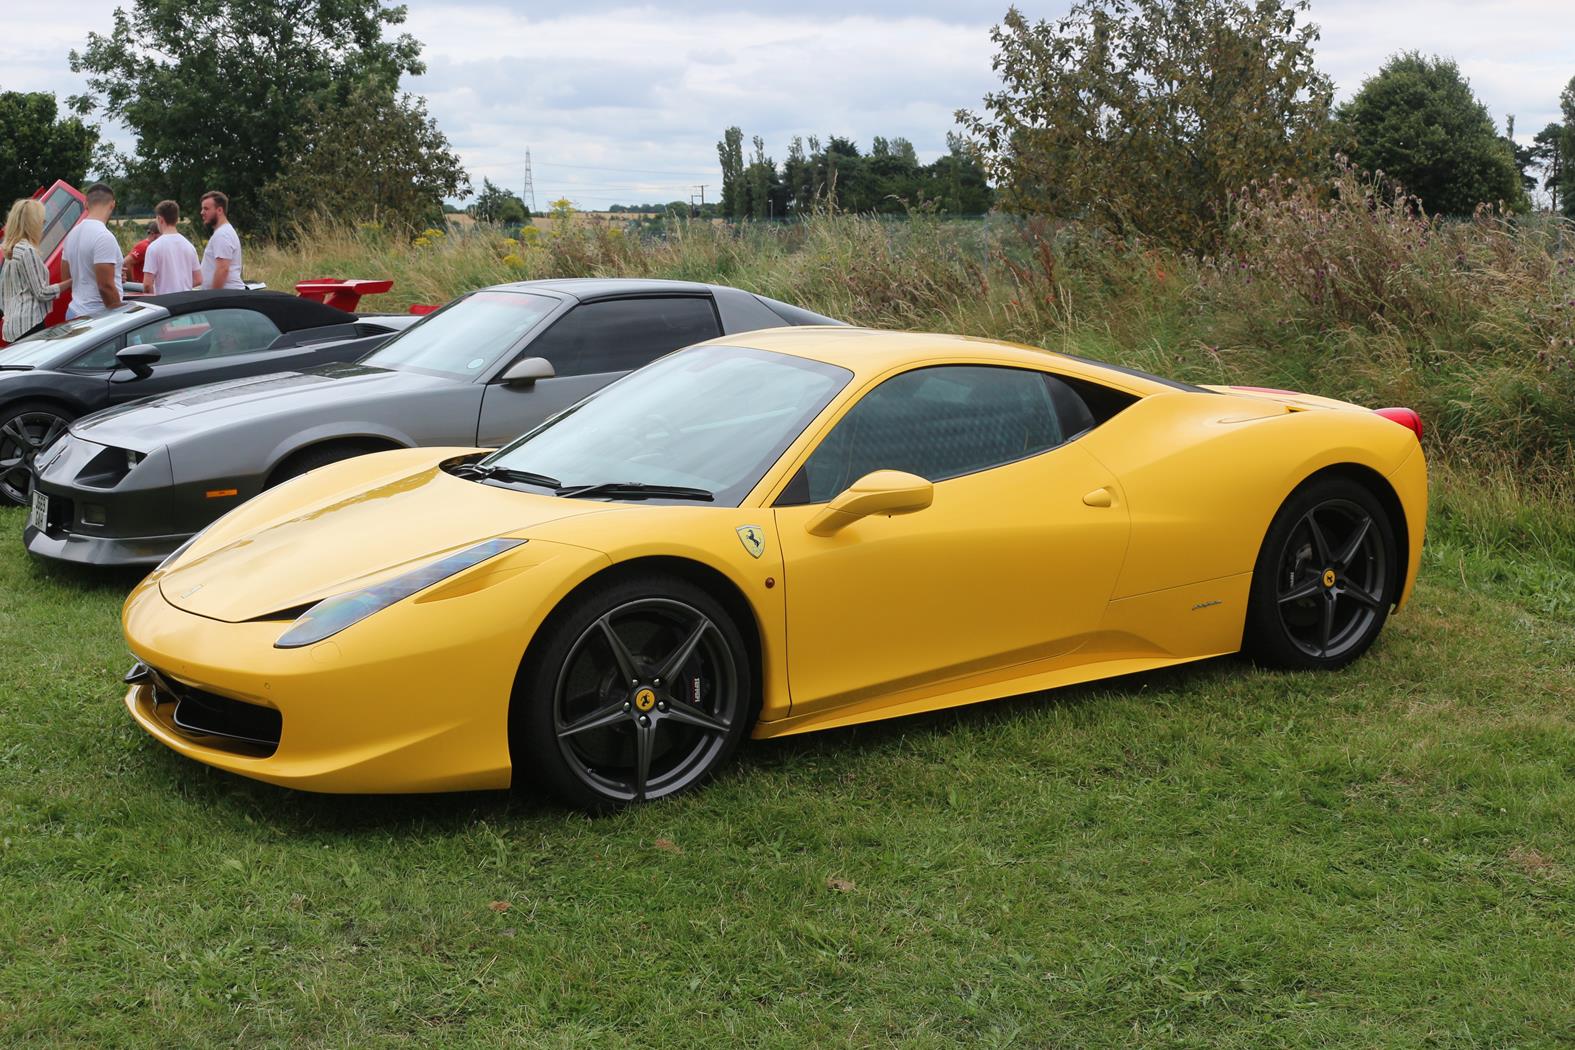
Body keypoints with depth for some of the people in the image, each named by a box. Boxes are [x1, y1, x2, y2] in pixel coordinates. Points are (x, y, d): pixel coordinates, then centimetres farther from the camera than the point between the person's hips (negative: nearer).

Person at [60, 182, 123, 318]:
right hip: (97, 316, -9)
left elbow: (65, 277, 20)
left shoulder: (73, 233, 12)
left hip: (74, 312, 9)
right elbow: (106, 286, -21)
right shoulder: (104, 236, -16)